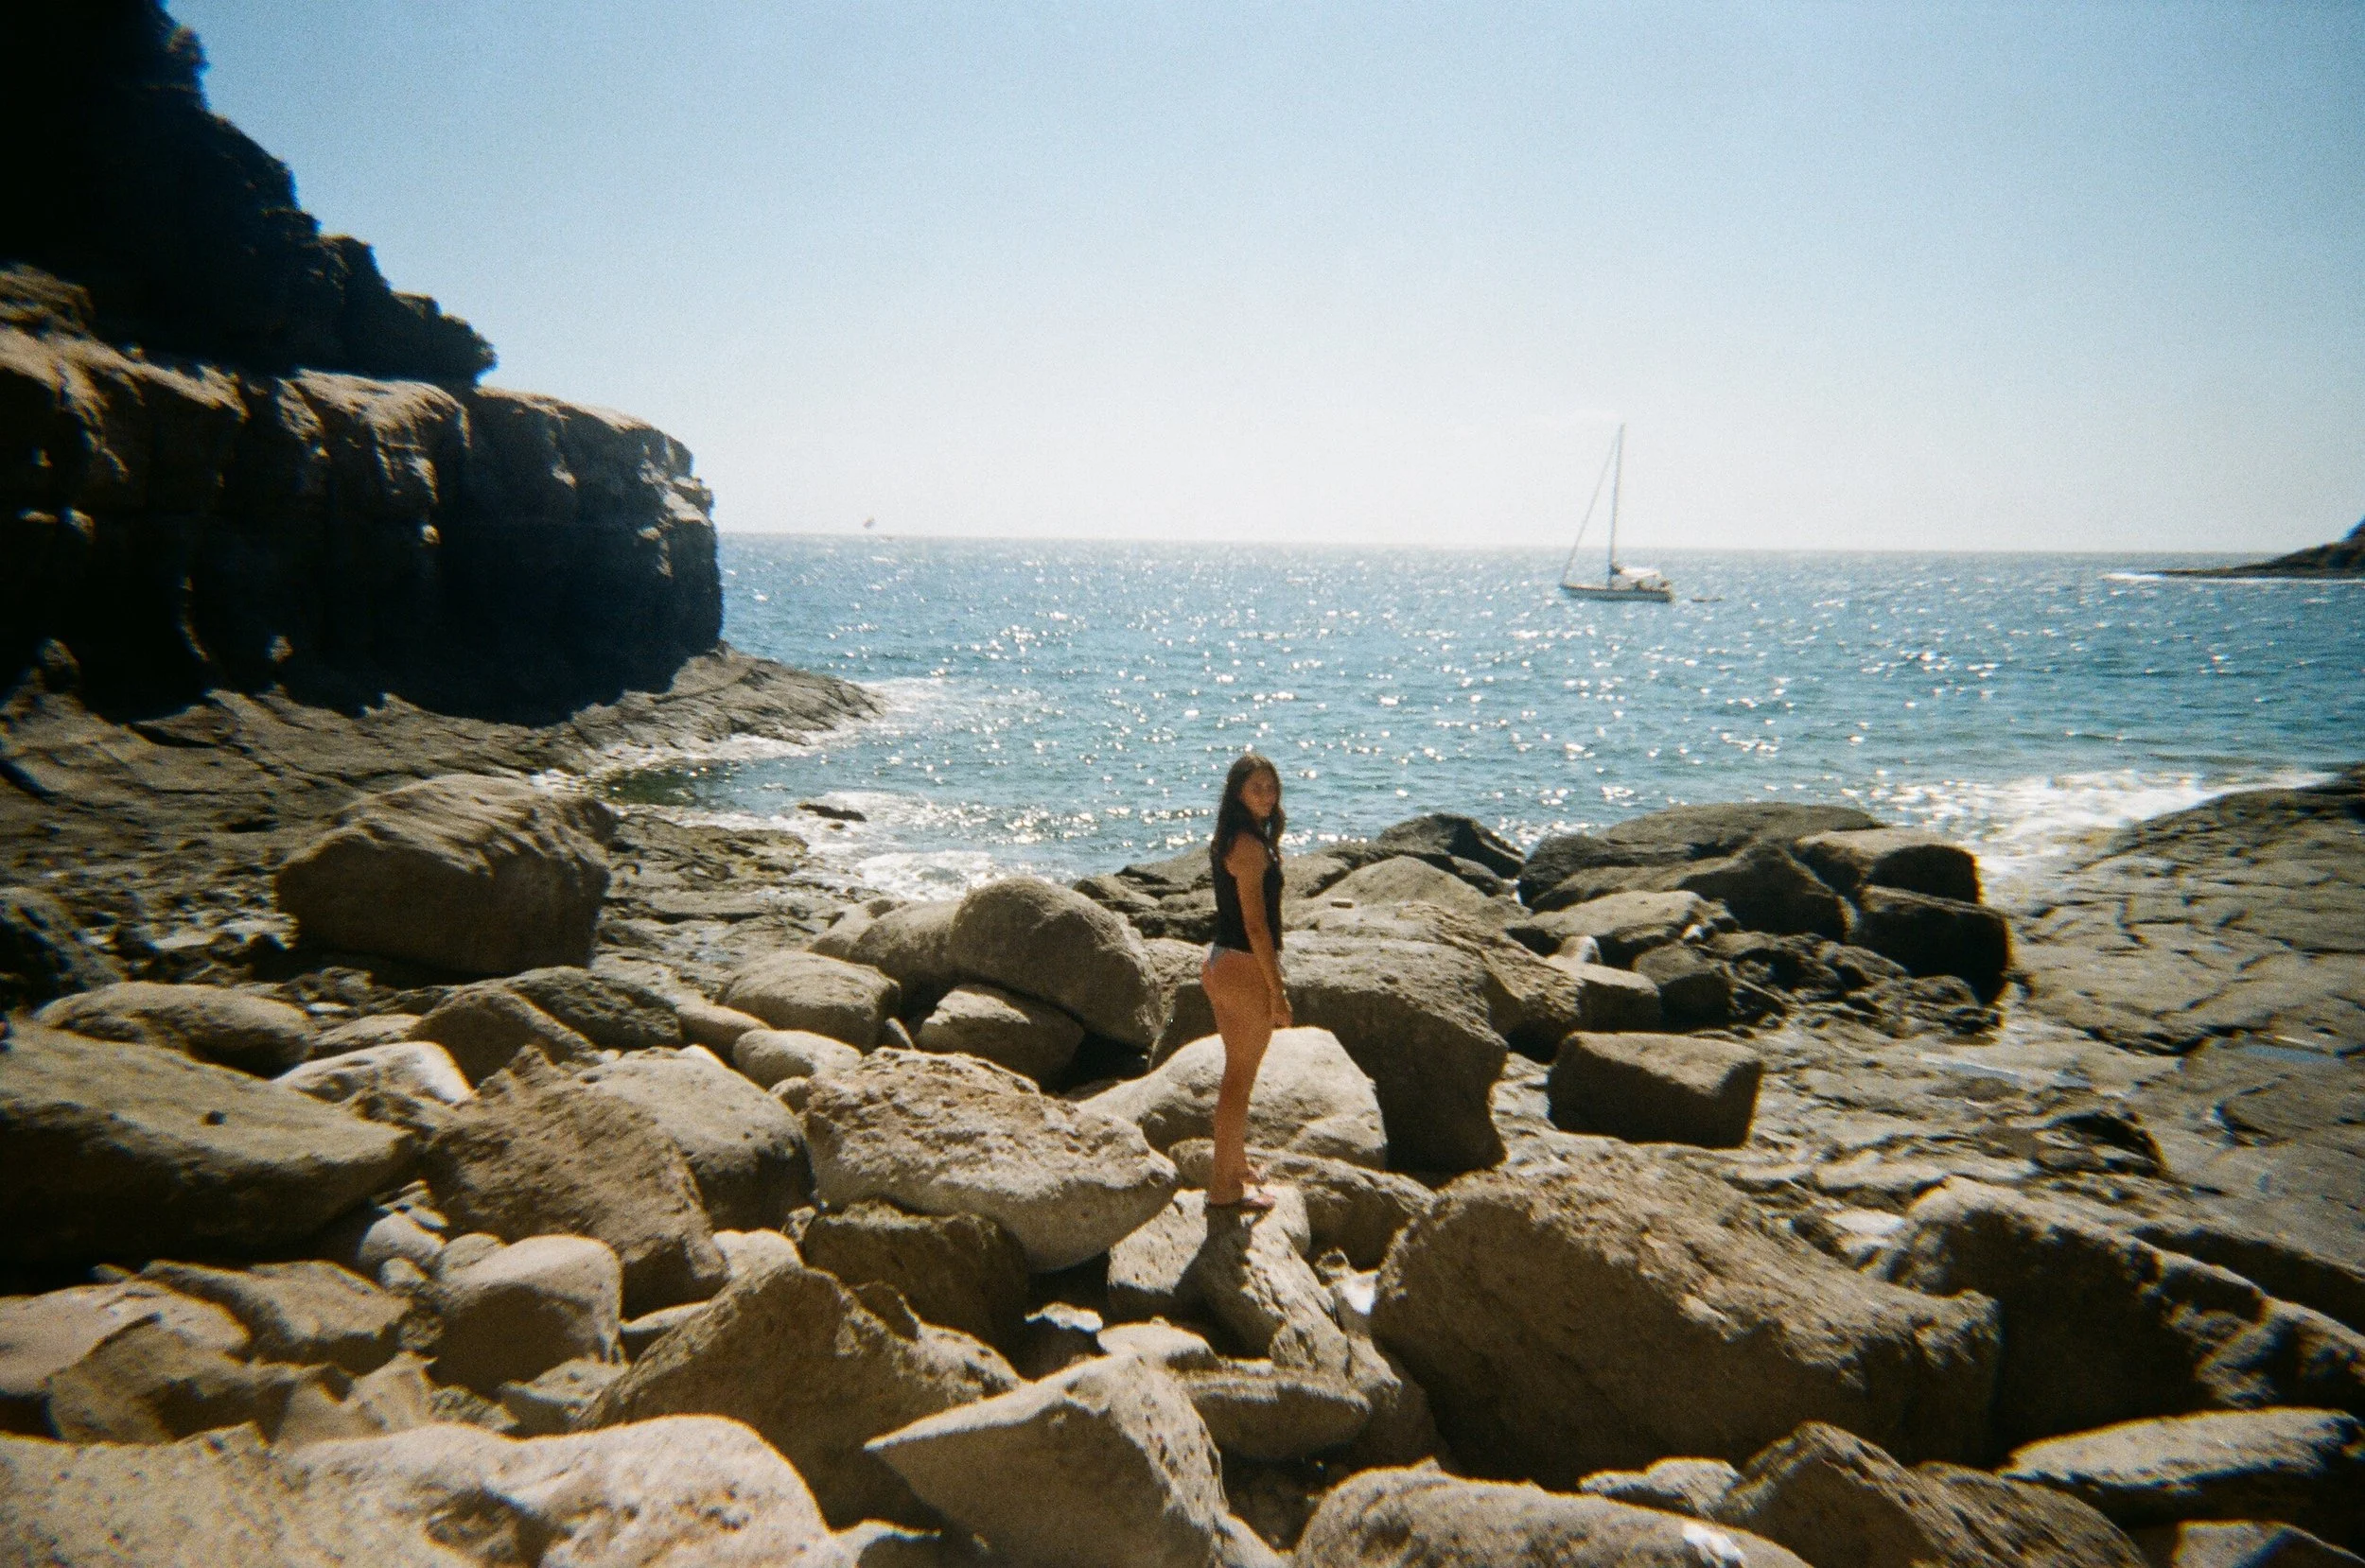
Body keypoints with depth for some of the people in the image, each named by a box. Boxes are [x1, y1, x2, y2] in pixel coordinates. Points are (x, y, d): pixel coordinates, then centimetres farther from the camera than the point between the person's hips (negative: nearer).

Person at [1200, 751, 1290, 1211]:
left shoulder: (1229, 840, 11)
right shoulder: (1251, 846, -19)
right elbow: (1256, 924, -21)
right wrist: (1278, 992, -17)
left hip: (1220, 962, 10)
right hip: (1246, 969, -10)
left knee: (1237, 1074, 22)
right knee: (1239, 1081, 3)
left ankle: (1234, 1165, 37)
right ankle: (1225, 1186, 14)